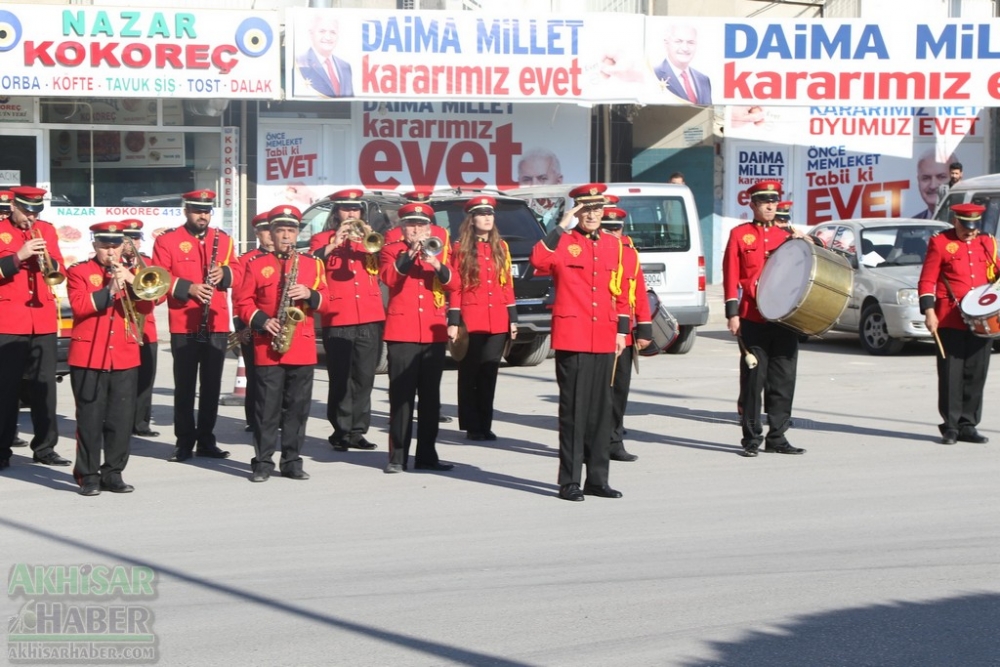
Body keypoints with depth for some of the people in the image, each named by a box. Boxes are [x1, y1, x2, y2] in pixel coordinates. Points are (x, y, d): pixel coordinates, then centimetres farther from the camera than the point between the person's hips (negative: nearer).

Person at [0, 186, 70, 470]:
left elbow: (60, 273, 12)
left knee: (45, 385, 5)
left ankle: (45, 447, 12)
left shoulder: (47, 230, 13)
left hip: (44, 320, 4)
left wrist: (47, 259, -7)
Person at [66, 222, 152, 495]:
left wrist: (133, 282, -13)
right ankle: (88, 476, 4)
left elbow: (146, 307, 2)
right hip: (88, 357, -4)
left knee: (122, 419, 4)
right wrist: (109, 291, -22)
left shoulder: (130, 272, 13)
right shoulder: (79, 271, 2)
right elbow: (78, 306, -13)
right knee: (90, 419, -2)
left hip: (125, 357, 4)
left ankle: (113, 473, 12)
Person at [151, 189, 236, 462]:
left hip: (217, 323, 3)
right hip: (184, 325, -3)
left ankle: (207, 439, 15)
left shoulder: (223, 239, 11)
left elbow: (235, 270, 13)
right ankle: (184, 441, 8)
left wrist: (224, 273, -9)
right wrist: (187, 288, -18)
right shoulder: (167, 240, -1)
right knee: (185, 385, 1)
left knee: (212, 385, 7)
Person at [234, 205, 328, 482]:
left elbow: (324, 300, 8)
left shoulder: (312, 264, 9)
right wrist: (262, 321, -12)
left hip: (302, 346, 2)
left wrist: (309, 294, -12)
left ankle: (292, 461, 13)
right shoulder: (256, 265, 4)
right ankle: (263, 462, 5)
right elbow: (243, 301, 2)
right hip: (268, 348, -2)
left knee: (298, 407, 5)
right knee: (267, 407, -1)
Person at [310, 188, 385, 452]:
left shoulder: (368, 238, 17)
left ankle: (357, 431, 9)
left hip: (370, 318, 3)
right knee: (340, 379, -3)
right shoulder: (322, 239, 8)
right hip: (337, 319, -3)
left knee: (364, 378, 3)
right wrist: (333, 244, -18)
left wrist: (370, 241, -10)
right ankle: (341, 431, 3)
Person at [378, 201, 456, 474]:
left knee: (431, 397, 7)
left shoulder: (436, 249, 13)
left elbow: (452, 283, 0)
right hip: (402, 332, -3)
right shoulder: (391, 250, 5)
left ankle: (427, 455, 13)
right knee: (401, 397, -4)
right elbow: (389, 278, -14)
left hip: (433, 333, 4)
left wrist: (436, 264, -18)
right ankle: (398, 456, -1)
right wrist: (410, 253, -20)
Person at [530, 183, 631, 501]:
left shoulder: (613, 245, 12)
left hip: (604, 340, 5)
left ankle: (597, 479, 18)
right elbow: (538, 260, -24)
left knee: (601, 410, 9)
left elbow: (620, 292, 17)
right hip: (572, 338, -5)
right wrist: (561, 227, -22)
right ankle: (569, 481, 2)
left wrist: (621, 330, 12)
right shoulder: (563, 243, -3)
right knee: (574, 410, -3)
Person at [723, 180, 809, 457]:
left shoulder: (786, 236, 15)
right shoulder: (739, 234, 4)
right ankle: (751, 438, 5)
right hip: (753, 320, -4)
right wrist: (732, 313, -8)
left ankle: (777, 437, 12)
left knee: (783, 381, 4)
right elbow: (731, 276, -1)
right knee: (753, 380, -1)